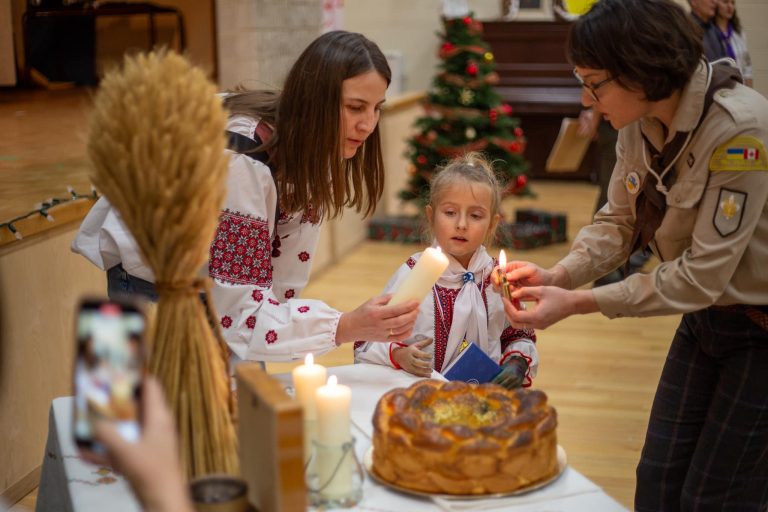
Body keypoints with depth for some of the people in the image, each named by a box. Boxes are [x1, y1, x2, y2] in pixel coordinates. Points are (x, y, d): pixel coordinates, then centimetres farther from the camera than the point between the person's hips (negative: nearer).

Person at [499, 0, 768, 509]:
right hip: (707, 313, 7)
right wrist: (558, 275, -16)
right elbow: (620, 220, 2)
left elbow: (703, 275, -27)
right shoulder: (641, 122, -7)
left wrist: (580, 303, -27)